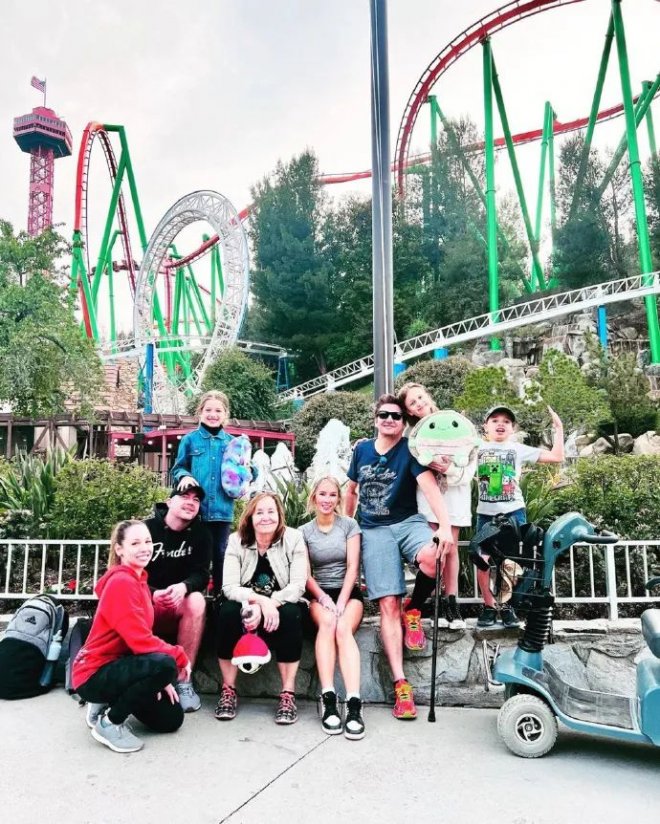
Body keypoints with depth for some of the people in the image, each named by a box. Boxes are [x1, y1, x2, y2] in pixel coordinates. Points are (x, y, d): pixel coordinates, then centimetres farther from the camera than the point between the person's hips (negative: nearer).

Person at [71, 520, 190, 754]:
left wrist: (159, 679, -3)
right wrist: (179, 657, -15)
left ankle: (109, 702, 19)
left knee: (171, 719, 8)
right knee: (165, 665, -31)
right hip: (94, 674, -9)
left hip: (116, 665, 9)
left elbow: (142, 637, 8)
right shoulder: (121, 581, -22)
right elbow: (140, 641, -28)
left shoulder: (138, 581, 7)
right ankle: (109, 722, -10)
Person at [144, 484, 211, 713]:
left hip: (179, 609, 1)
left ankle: (184, 680, -23)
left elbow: (201, 575, -8)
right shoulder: (146, 529, -7)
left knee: (197, 600, -31)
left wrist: (184, 586, -32)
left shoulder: (201, 534, -1)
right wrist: (152, 594, -30)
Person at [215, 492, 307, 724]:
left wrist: (268, 604, -33)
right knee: (227, 612, -30)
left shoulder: (293, 538, -11)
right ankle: (228, 690, -16)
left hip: (281, 604, -1)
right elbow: (229, 587, -16)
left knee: (291, 615, -33)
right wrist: (259, 600, -33)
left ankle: (288, 694, -23)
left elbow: (298, 586, -17)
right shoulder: (236, 540, -8)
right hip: (246, 603, 1)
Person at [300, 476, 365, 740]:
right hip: (318, 594, 0)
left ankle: (354, 704, -41)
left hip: (348, 591, 0)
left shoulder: (349, 525, 4)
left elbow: (352, 568, -2)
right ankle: (328, 700, -38)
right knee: (327, 623, -33)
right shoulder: (304, 531, 7)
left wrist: (341, 602, -14)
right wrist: (324, 599, -14)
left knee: (343, 629, -31)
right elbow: (306, 574, 2)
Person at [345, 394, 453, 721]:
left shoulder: (410, 450, -5)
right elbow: (351, 490, 20)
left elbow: (430, 487, -20)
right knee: (388, 605, -9)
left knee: (431, 558, -35)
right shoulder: (362, 449, 6)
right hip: (374, 530, 2)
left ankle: (414, 611, -2)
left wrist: (445, 525, -35)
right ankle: (400, 684, -4)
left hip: (408, 522, -2)